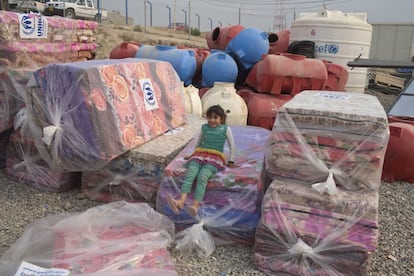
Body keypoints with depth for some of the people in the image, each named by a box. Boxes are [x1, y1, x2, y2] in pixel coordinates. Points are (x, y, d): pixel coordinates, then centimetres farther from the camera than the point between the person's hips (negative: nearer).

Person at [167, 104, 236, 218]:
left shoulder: (226, 129, 10)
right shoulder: (204, 127, 20)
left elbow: (232, 145, 16)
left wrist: (231, 161, 14)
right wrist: (194, 154, 38)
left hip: (215, 157, -3)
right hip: (200, 154, 3)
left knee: (202, 176, -33)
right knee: (190, 173, -28)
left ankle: (195, 206, -47)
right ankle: (181, 201, -46)